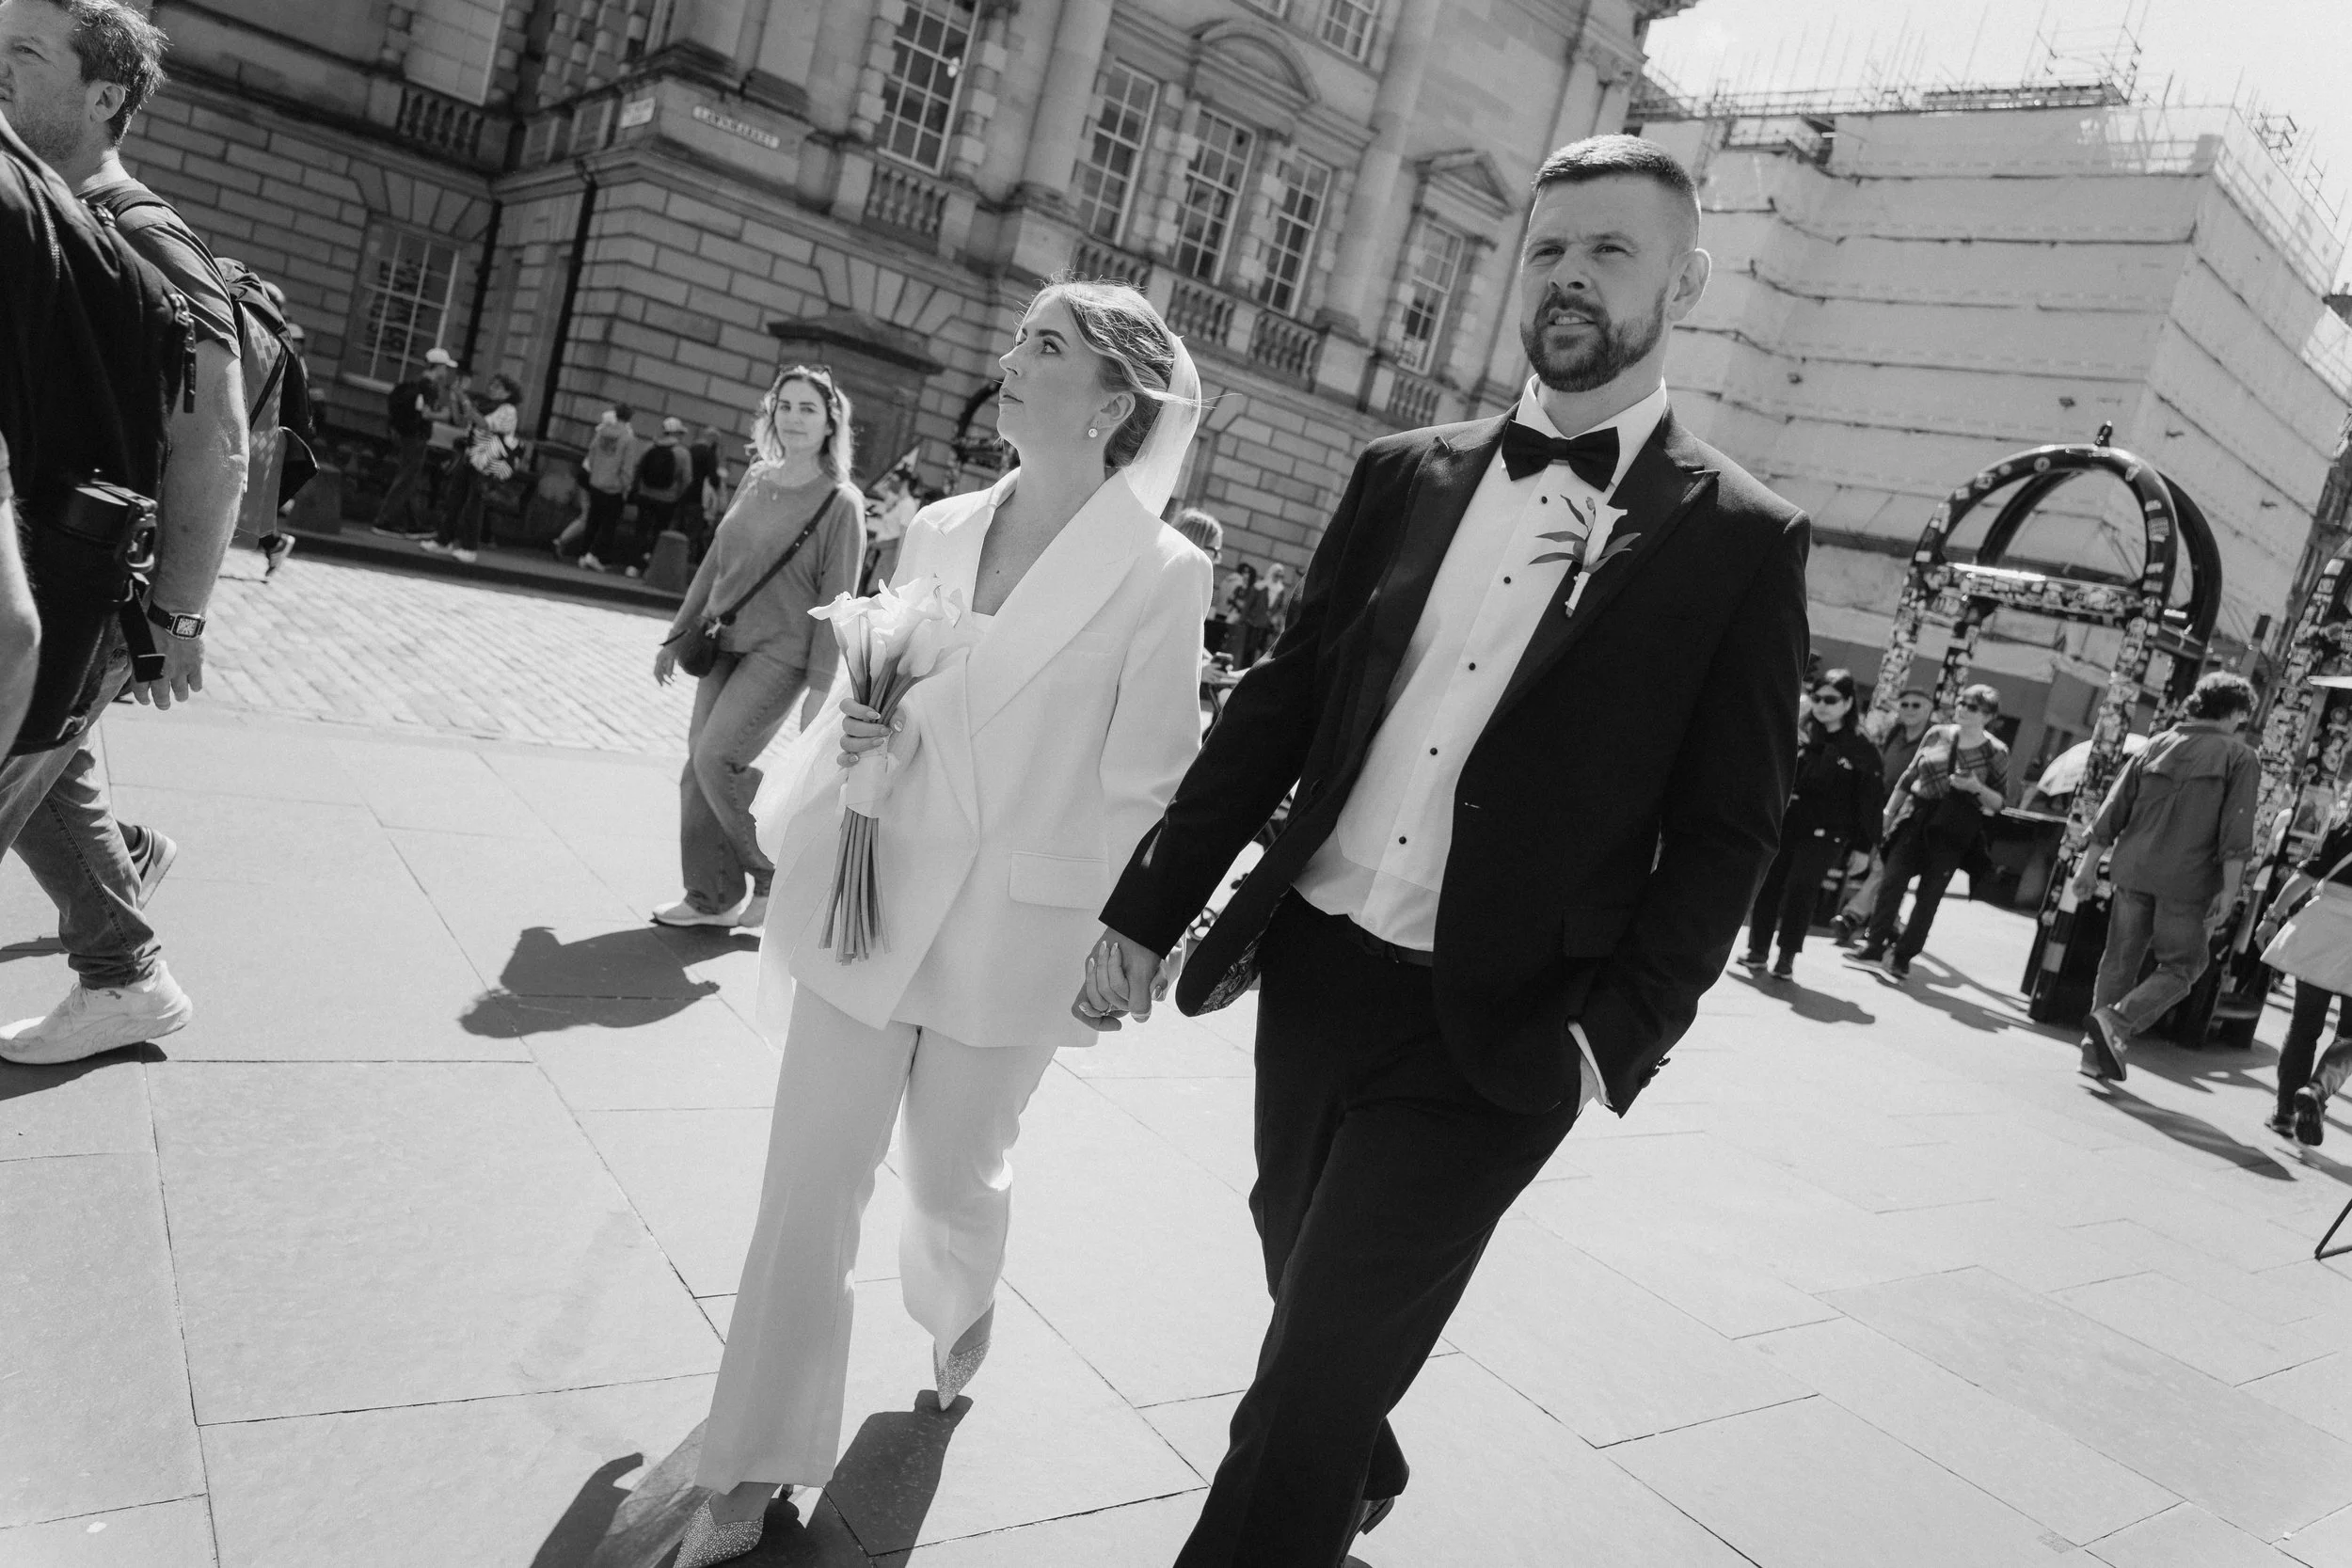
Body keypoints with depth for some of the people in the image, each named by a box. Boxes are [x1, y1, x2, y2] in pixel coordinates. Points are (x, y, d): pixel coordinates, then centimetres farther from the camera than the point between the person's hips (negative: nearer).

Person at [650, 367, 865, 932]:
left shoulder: (840, 503, -11)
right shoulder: (756, 478, 7)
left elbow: (835, 602, -12)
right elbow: (714, 563, 15)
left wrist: (820, 688, -15)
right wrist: (677, 635, 17)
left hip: (779, 655, -7)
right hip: (725, 645, 7)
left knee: (717, 760, -16)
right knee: (698, 769, 6)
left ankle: (781, 872, 5)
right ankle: (713, 898, 19)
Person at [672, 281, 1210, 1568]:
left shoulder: (1162, 572, -12)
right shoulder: (936, 529, 3)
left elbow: (1143, 793, -7)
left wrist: (1115, 950, -4)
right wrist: (858, 731, -8)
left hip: (1008, 935, -3)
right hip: (866, 902, 3)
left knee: (953, 1179, 18)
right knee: (809, 1187, 7)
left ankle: (958, 1304, 54)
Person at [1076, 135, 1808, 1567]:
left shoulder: (1741, 537, -4)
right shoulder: (1407, 474, 7)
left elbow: (1728, 828, -4)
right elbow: (1279, 702, 7)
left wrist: (1620, 1033, -14)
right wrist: (1153, 906, 3)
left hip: (1487, 1028, -4)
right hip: (1312, 965, 5)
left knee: (1314, 1380, -1)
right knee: (1309, 1298, 23)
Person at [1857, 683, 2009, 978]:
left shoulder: (1995, 752, -2)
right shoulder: (1936, 734, 6)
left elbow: (2000, 802, 1)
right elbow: (1908, 777, 12)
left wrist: (1977, 788, -18)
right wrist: (1888, 815, 10)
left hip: (1954, 830, -2)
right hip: (1915, 820, 2)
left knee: (1928, 895, 1)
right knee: (1892, 881, -4)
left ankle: (1903, 957, 10)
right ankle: (1874, 945, 4)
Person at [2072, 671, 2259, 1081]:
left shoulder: (2156, 746, 11)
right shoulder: (2239, 758, -1)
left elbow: (2113, 810, 8)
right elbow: (2236, 830, -10)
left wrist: (2089, 864, 12)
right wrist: (2229, 890, -11)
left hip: (2134, 868, 4)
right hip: (2187, 879, -4)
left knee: (2119, 960, 11)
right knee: (2182, 965, 9)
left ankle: (2095, 1049, 10)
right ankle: (2118, 1022, -10)